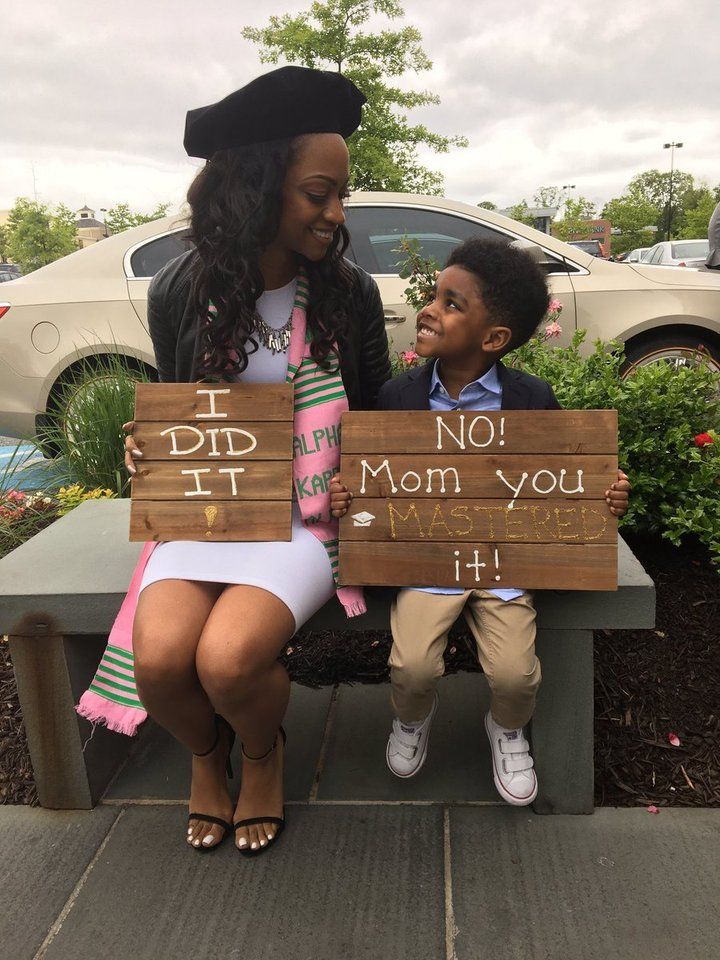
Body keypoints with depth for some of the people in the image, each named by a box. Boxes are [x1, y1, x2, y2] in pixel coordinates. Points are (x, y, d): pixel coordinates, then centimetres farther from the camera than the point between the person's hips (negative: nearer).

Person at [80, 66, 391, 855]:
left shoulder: (349, 293, -3)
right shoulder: (180, 294, -2)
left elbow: (376, 411, 8)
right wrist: (147, 447, -9)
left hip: (310, 513, -1)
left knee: (228, 658, -26)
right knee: (159, 659, -23)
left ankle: (263, 755, 14)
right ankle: (206, 753, 18)